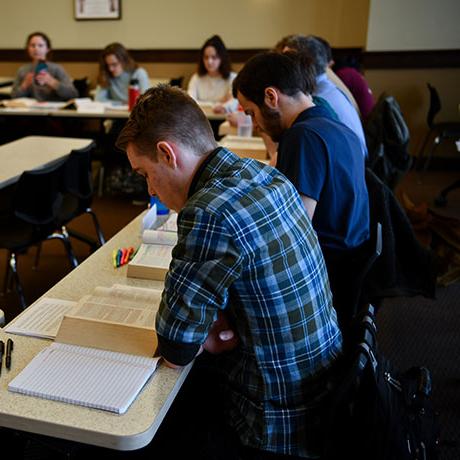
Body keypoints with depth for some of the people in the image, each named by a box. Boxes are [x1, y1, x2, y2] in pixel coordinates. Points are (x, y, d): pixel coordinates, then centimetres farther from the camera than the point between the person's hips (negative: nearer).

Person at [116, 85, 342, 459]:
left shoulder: (210, 214, -31)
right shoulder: (266, 175, -3)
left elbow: (175, 348, -23)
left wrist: (209, 339, -3)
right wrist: (221, 317, -7)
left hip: (280, 427, -7)